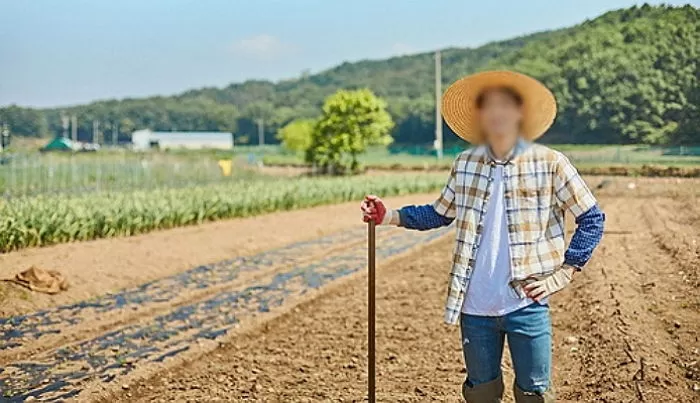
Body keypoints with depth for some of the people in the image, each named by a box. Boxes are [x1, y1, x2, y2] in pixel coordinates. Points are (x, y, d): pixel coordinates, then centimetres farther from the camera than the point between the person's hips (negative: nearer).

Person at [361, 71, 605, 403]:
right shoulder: (466, 164, 5)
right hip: (474, 307, 3)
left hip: (526, 305, -3)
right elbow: (440, 213, 16)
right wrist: (389, 216, 4)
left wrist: (565, 272, -5)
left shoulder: (550, 163, -5)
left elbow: (592, 218, 1)